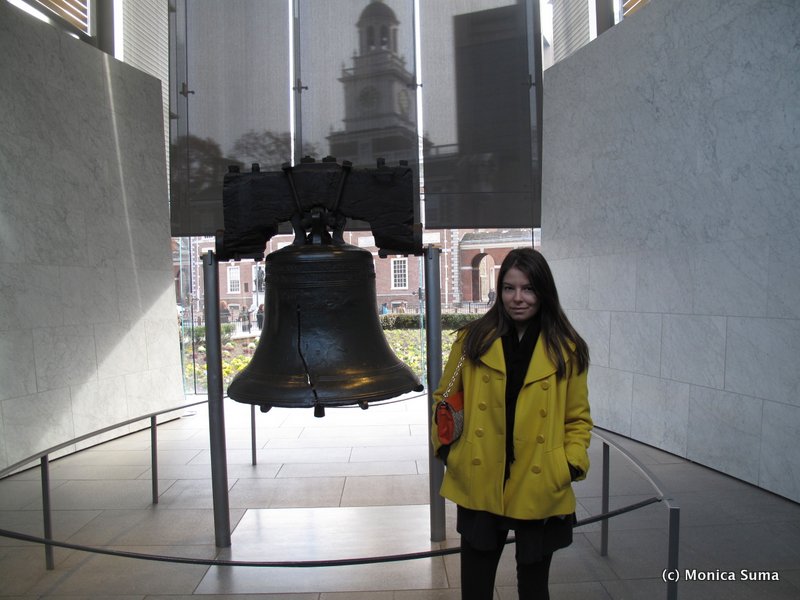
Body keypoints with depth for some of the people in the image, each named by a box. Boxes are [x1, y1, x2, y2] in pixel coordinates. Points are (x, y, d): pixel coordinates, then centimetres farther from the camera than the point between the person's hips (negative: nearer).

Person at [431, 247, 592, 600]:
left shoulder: (566, 350, -2)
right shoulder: (473, 340, -2)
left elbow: (577, 417, 5)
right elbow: (445, 400, 8)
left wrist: (573, 464, -8)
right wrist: (445, 445, -4)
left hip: (538, 493, 0)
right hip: (479, 488, 1)